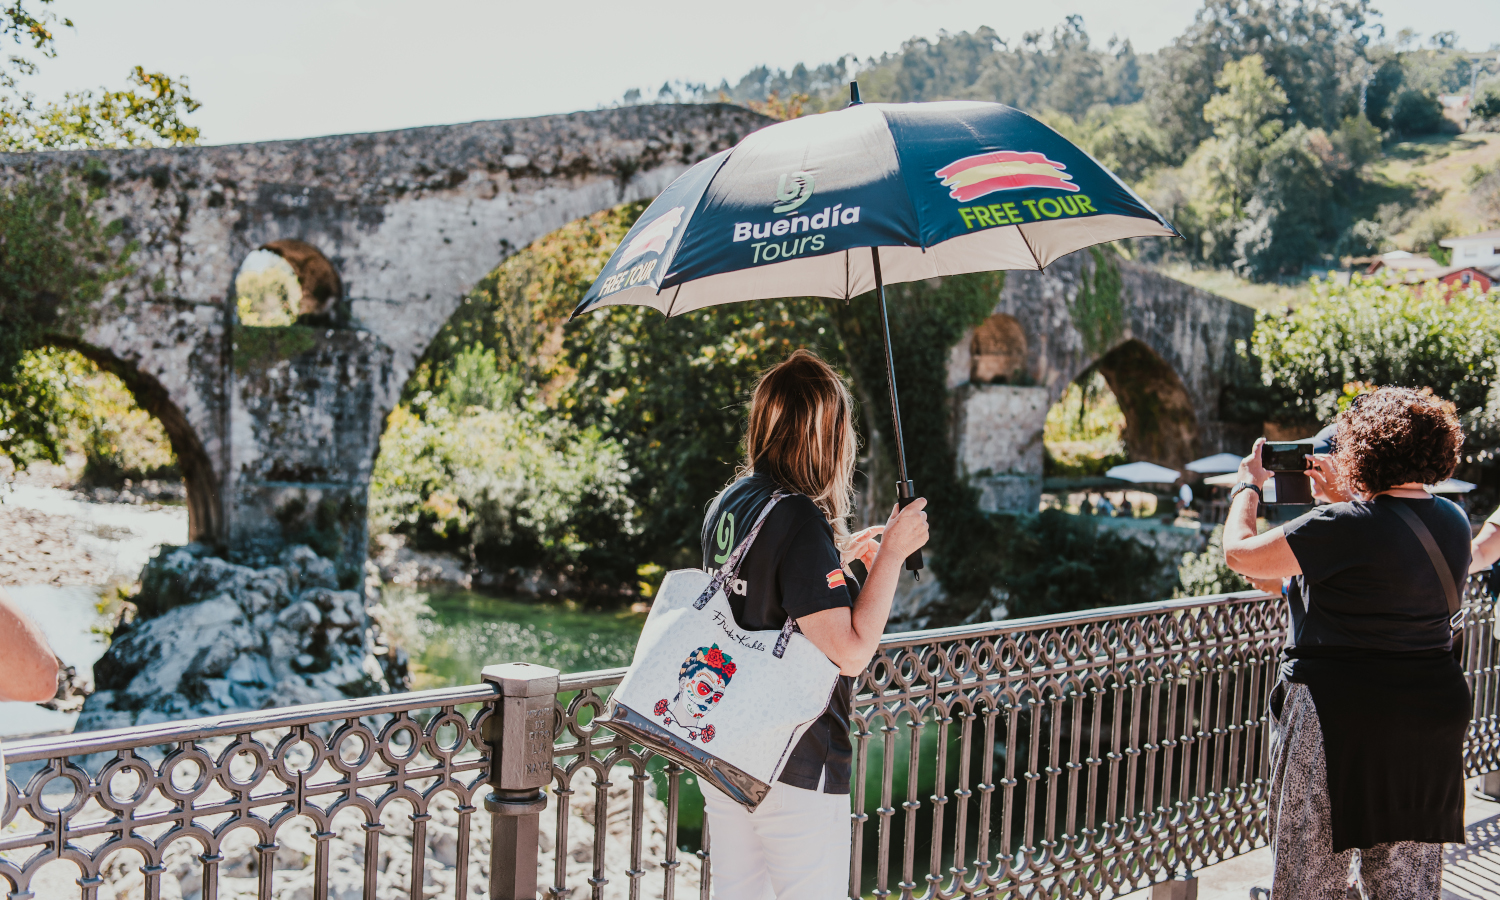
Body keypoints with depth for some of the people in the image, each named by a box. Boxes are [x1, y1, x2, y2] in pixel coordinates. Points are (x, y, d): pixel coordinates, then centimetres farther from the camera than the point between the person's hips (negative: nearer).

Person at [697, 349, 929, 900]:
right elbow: (850, 651, -24)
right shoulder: (799, 521, -21)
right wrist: (891, 554, -16)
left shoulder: (727, 504, 5)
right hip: (793, 770, -8)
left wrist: (840, 557, 22)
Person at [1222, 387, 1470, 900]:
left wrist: (1248, 486, 4)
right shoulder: (1453, 523, 4)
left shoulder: (1344, 527, -19)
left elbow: (1239, 554, -11)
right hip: (1433, 711, 7)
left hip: (1339, 714, -7)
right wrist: (1346, 499, 23)